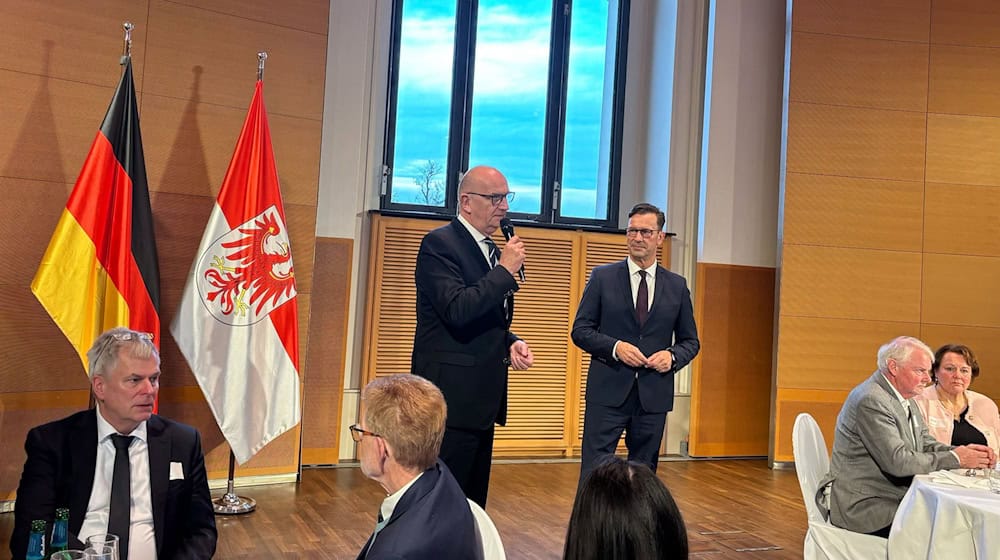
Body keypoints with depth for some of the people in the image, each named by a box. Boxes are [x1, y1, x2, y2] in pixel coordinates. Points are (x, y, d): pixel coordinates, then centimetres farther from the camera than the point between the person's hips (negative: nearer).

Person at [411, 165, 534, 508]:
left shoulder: (491, 250, 16)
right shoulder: (439, 244, -11)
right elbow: (457, 310, -24)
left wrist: (511, 343, 4)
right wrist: (505, 270, -17)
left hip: (481, 399, 9)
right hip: (452, 399, -9)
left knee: (474, 505, 15)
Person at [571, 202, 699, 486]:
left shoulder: (677, 286, 8)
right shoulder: (603, 277, 2)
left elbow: (690, 341, 13)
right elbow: (580, 330, 1)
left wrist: (672, 356, -9)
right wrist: (615, 347, -15)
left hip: (654, 395, 3)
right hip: (608, 391, -2)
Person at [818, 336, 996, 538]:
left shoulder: (905, 398, 12)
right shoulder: (871, 401, -20)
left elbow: (926, 444, 14)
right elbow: (898, 462, -23)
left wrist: (963, 452, -5)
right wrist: (955, 459, -14)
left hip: (896, 498, 9)